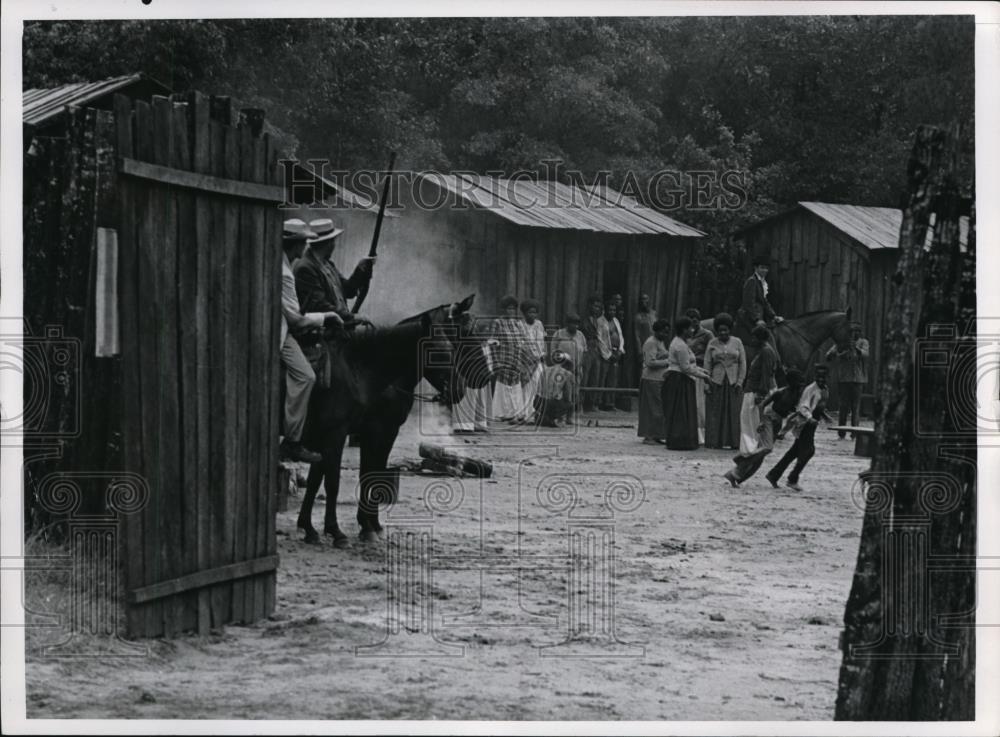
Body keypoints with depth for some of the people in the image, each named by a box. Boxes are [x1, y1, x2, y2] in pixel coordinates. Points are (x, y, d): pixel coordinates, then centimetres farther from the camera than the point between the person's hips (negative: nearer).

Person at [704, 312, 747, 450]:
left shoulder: (737, 342, 6)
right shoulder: (712, 344, 6)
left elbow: (743, 363, 6)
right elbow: (707, 364, 6)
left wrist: (740, 381, -3)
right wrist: (707, 381, -3)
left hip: (733, 382, 0)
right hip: (716, 382, 0)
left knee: (733, 412, 0)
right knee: (715, 413, -1)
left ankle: (733, 442, 3)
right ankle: (715, 442, 2)